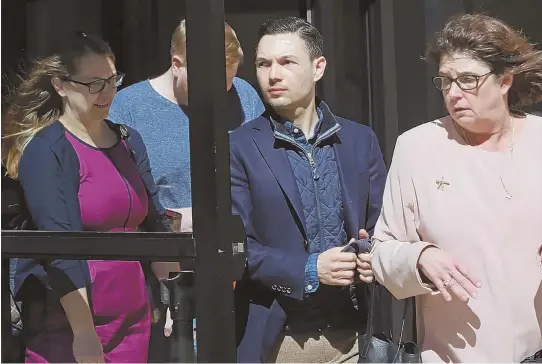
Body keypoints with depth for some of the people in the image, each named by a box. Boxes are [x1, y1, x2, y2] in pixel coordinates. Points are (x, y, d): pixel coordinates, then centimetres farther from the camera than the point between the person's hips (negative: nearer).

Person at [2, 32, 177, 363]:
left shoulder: (129, 141, 9)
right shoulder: (47, 149, -10)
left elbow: (153, 224, 14)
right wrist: (83, 332, -21)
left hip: (132, 317, 6)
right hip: (66, 324, -6)